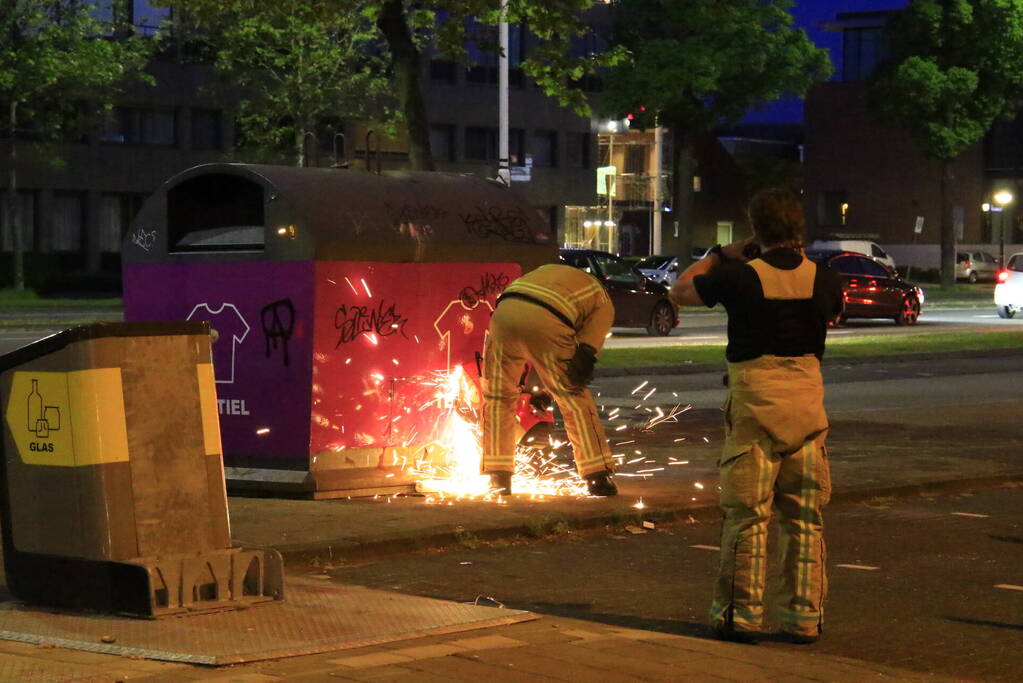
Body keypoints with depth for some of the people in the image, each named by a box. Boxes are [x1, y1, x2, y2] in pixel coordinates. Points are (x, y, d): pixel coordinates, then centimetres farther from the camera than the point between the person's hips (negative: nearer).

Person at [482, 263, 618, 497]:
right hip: (545, 321, -4)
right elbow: (590, 341, 6)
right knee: (575, 399, 9)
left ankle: (499, 478, 19)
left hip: (504, 311, 4)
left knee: (498, 397, 18)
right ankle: (598, 477, 10)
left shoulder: (548, 271, 41)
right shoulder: (603, 305, 26)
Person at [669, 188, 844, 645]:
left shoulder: (739, 276, -9)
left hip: (755, 399, -3)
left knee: (747, 513, 3)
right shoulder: (823, 280, 0)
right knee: (805, 516, 9)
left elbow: (680, 291, 6)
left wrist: (719, 255, 16)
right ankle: (804, 616, 11)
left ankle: (742, 615, 5)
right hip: (807, 398, 3)